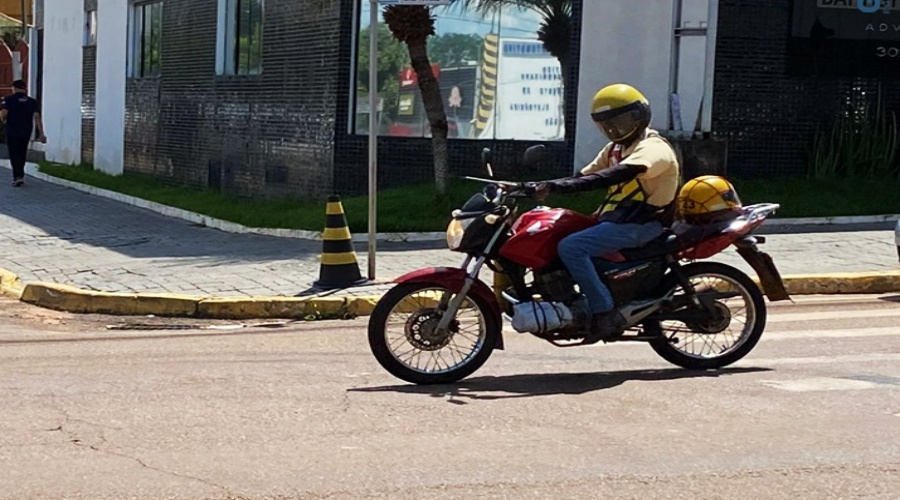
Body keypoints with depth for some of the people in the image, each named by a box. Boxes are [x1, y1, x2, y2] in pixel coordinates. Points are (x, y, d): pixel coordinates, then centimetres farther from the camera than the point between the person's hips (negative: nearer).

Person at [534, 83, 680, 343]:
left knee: (571, 247, -26)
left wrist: (558, 186, -37)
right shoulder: (616, 149, 20)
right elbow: (585, 176, 15)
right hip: (614, 219, 10)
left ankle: (606, 313, -24)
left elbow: (613, 176, -29)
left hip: (639, 224, -10)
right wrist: (546, 187, -4)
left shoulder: (653, 148, -13)